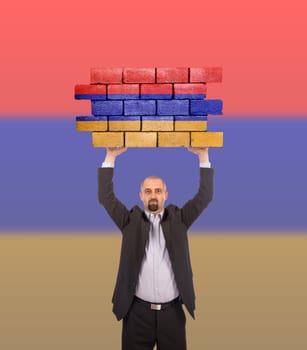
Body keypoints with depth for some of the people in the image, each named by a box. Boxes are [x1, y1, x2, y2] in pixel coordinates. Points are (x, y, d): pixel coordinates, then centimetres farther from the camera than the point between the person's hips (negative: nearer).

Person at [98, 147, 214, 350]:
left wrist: (203, 156, -8)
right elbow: (106, 197, -5)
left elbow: (205, 196, -2)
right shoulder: (131, 221, 2)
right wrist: (111, 157, -9)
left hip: (172, 311, 1)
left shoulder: (178, 219, 4)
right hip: (138, 311, 0)